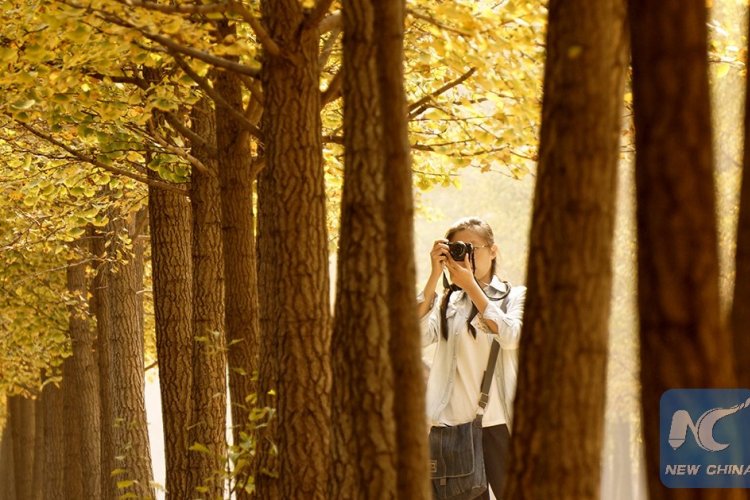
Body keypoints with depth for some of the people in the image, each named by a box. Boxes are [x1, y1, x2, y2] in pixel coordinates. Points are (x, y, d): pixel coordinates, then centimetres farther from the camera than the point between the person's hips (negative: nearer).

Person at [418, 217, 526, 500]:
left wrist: (471, 285, -13)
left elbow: (510, 336, -12)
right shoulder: (447, 301, 14)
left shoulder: (515, 296, 9)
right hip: (453, 423, 2)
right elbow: (420, 336, -4)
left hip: (499, 423, -2)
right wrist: (435, 277, -7)